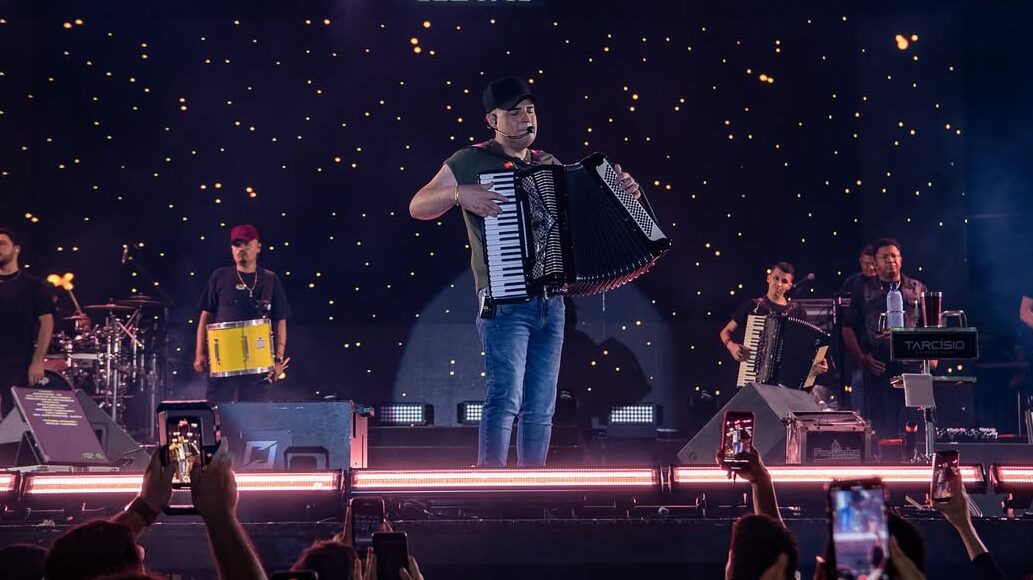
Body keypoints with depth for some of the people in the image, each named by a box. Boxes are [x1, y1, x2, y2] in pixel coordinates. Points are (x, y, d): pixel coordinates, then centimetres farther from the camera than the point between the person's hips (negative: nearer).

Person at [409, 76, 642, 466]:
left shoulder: (550, 165, 17)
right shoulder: (471, 162, 2)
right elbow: (418, 207, -2)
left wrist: (621, 193, 4)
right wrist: (459, 193, -19)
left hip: (550, 302, 6)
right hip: (505, 301, -6)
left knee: (541, 408, 7)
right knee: (506, 397, -16)